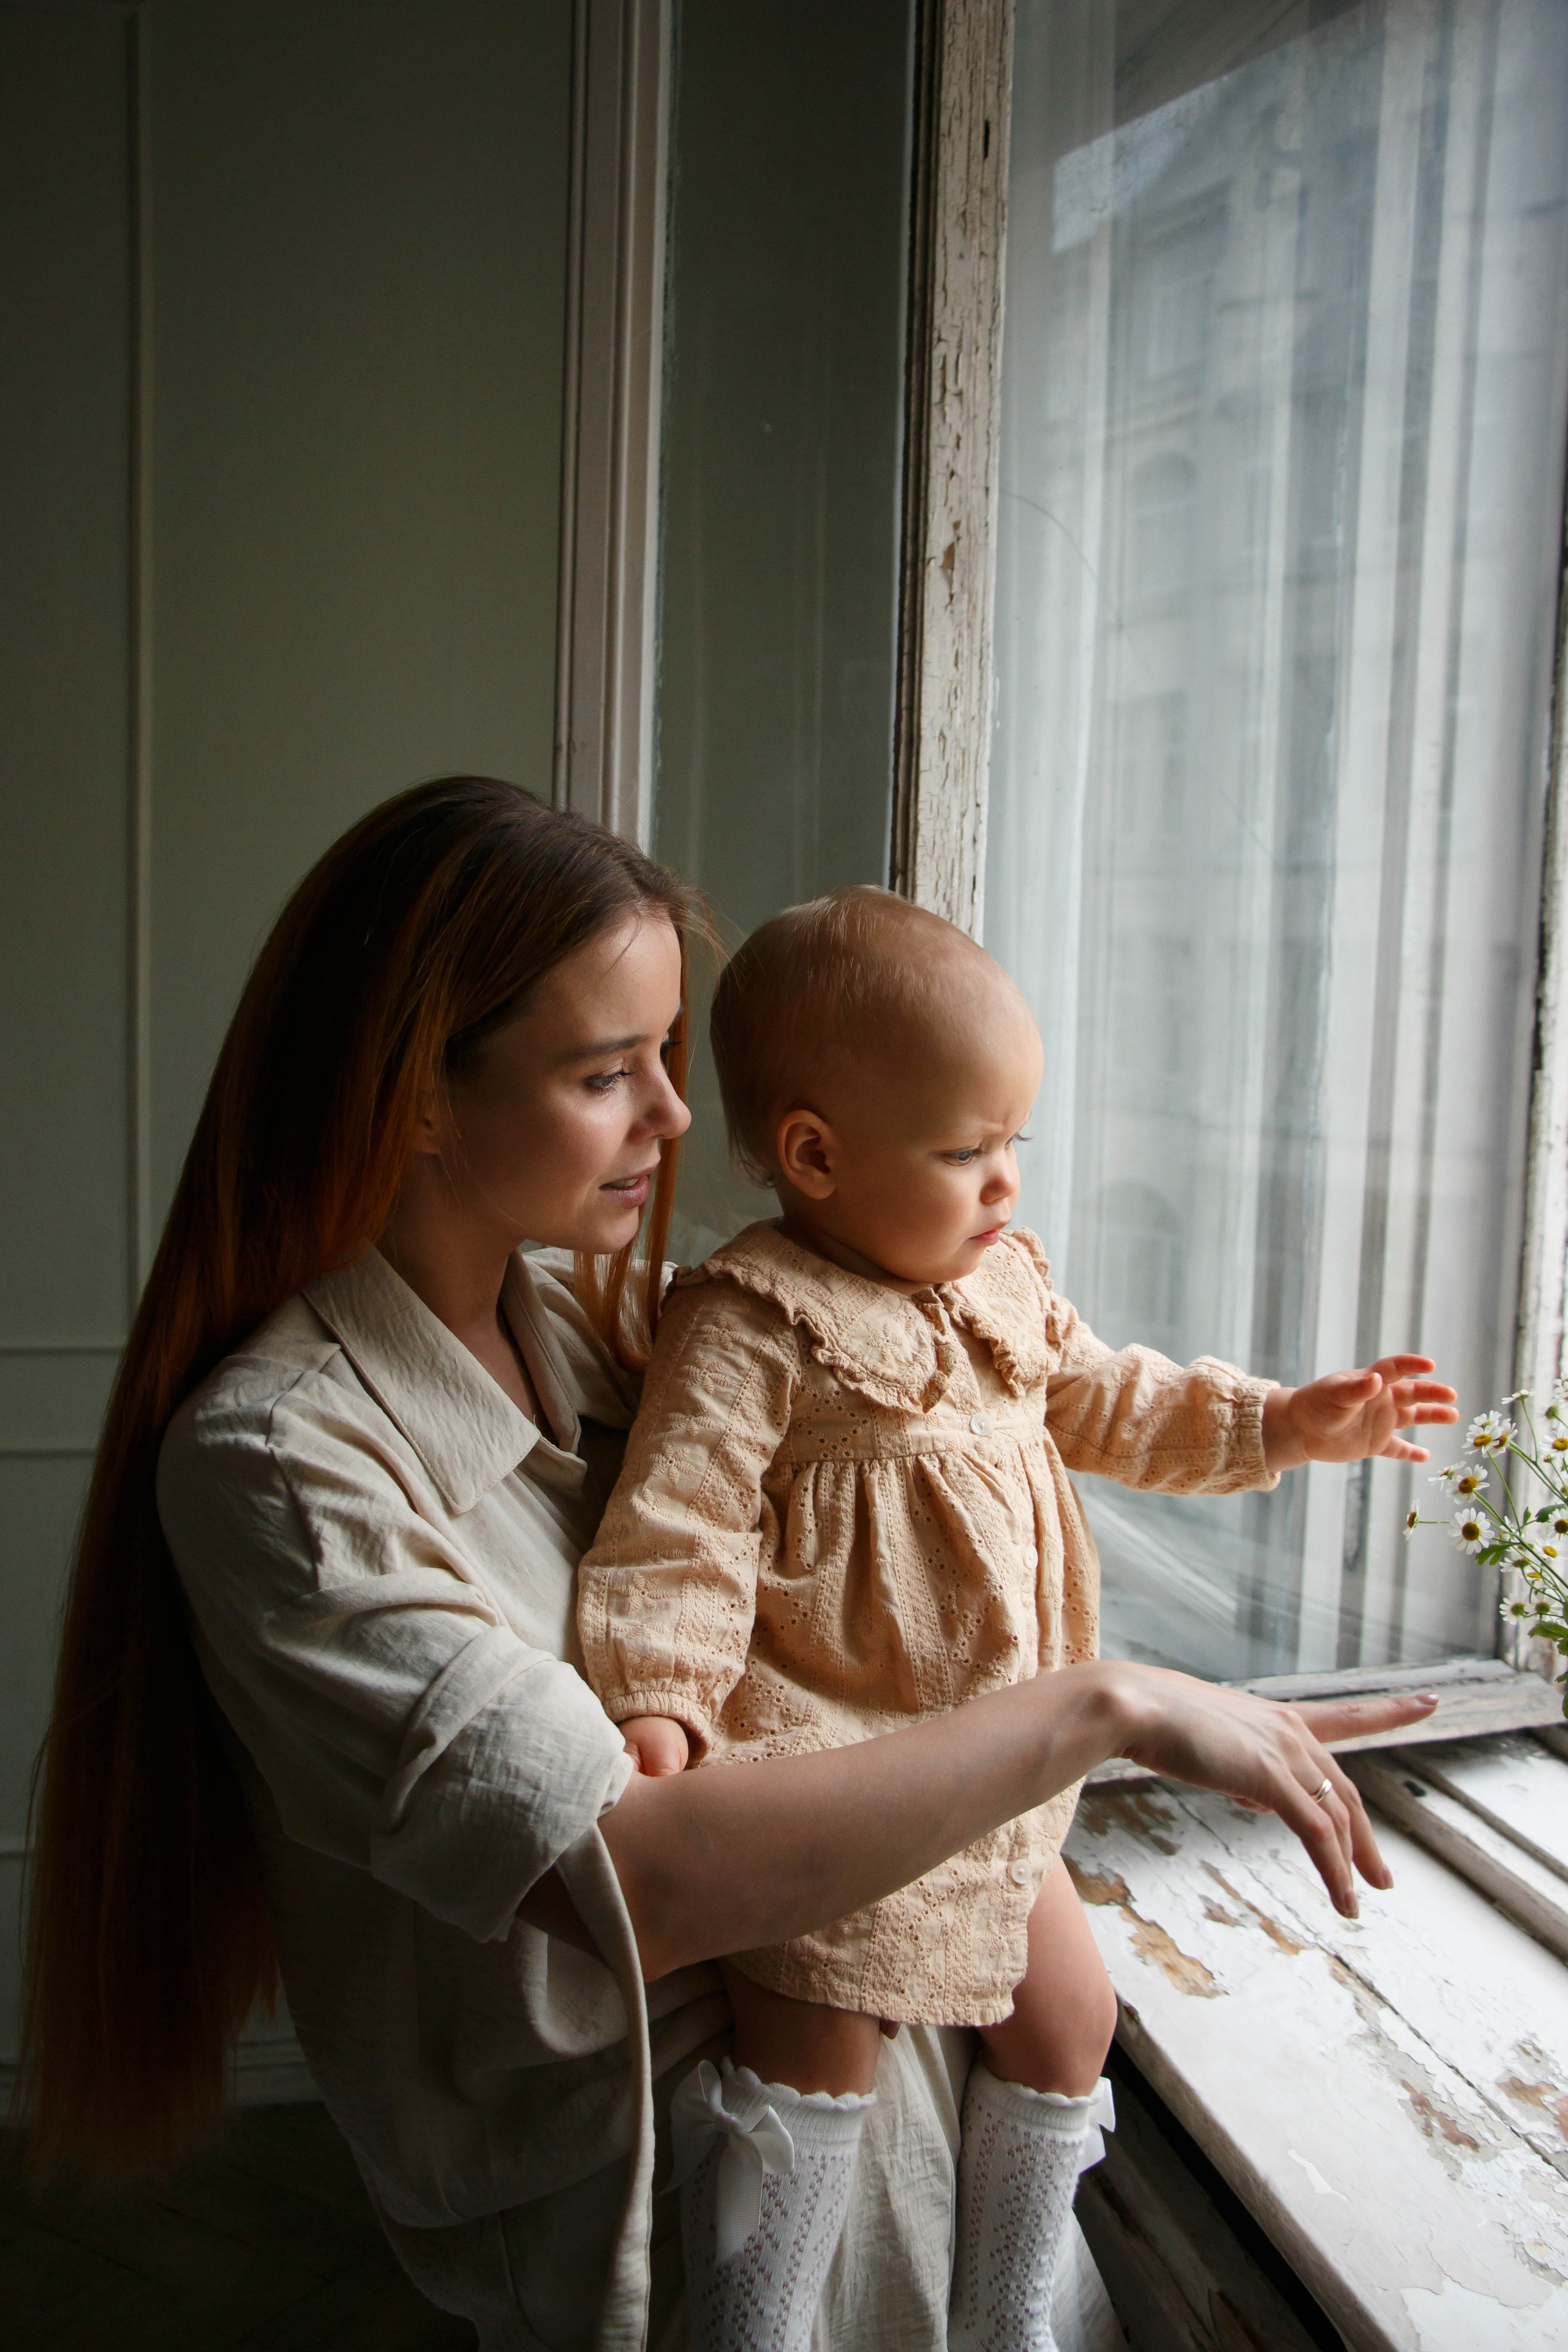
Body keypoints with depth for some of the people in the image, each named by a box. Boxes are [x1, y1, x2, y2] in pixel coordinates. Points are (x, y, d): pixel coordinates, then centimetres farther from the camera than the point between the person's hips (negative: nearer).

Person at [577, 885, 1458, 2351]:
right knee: (815, 2061, -3)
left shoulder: (1008, 1283, 7)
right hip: (818, 1766, -8)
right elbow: (683, 1516, -22)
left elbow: (1103, 1404, 21)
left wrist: (1285, 1423, 16)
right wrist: (654, 1697, -32)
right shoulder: (749, 1320, -17)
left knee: (1067, 2011, 17)